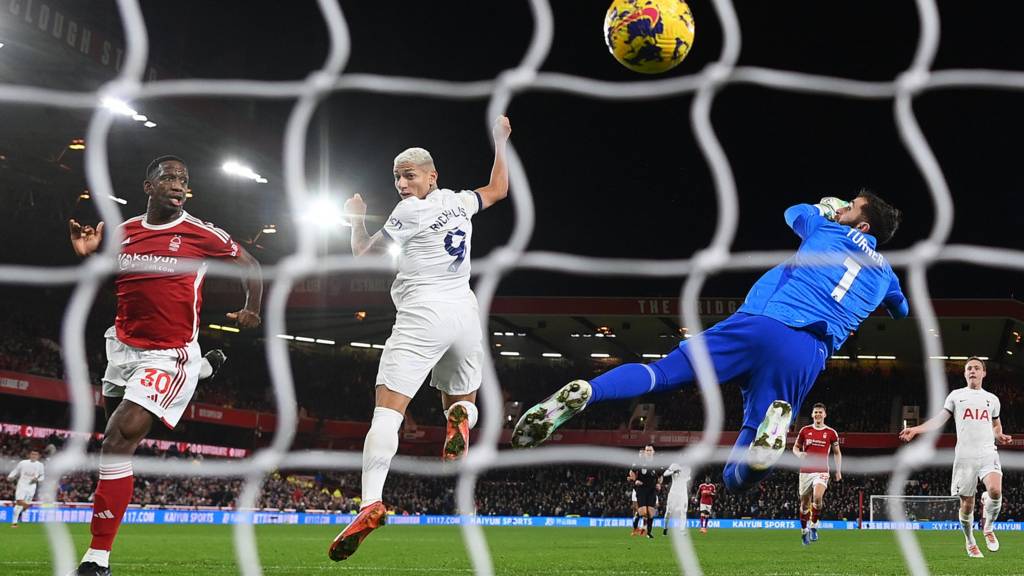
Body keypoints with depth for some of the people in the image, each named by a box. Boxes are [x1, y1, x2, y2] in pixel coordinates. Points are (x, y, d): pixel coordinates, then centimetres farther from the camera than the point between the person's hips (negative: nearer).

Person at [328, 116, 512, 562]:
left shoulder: (410, 212, -2)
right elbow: (498, 189, 36)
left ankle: (370, 503, -31)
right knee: (462, 402, 25)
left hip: (422, 313, -6)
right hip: (464, 312, 6)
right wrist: (499, 142, 45)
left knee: (387, 412, -13)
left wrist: (356, 217, 24)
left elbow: (365, 254, 7)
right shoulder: (460, 202, 14)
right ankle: (461, 418, -15)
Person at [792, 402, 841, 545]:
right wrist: (799, 453, -10)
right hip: (805, 471, 2)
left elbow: (837, 452, 13)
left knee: (817, 497, -26)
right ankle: (804, 531, 22)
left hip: (821, 472, -2)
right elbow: (795, 447, 14)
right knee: (804, 503, 4)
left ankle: (814, 526, -9)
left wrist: (838, 471, 6)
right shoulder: (805, 430, 5)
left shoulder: (831, 433, 3)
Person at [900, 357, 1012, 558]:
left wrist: (1000, 437, 6)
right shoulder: (956, 395, 12)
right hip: (965, 456, -1)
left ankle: (988, 526, 1)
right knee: (966, 503, -1)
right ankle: (970, 543, 21)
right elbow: (939, 420, 8)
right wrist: (916, 429, -5)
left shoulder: (992, 399, 17)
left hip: (988, 453, 1)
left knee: (995, 490, -26)